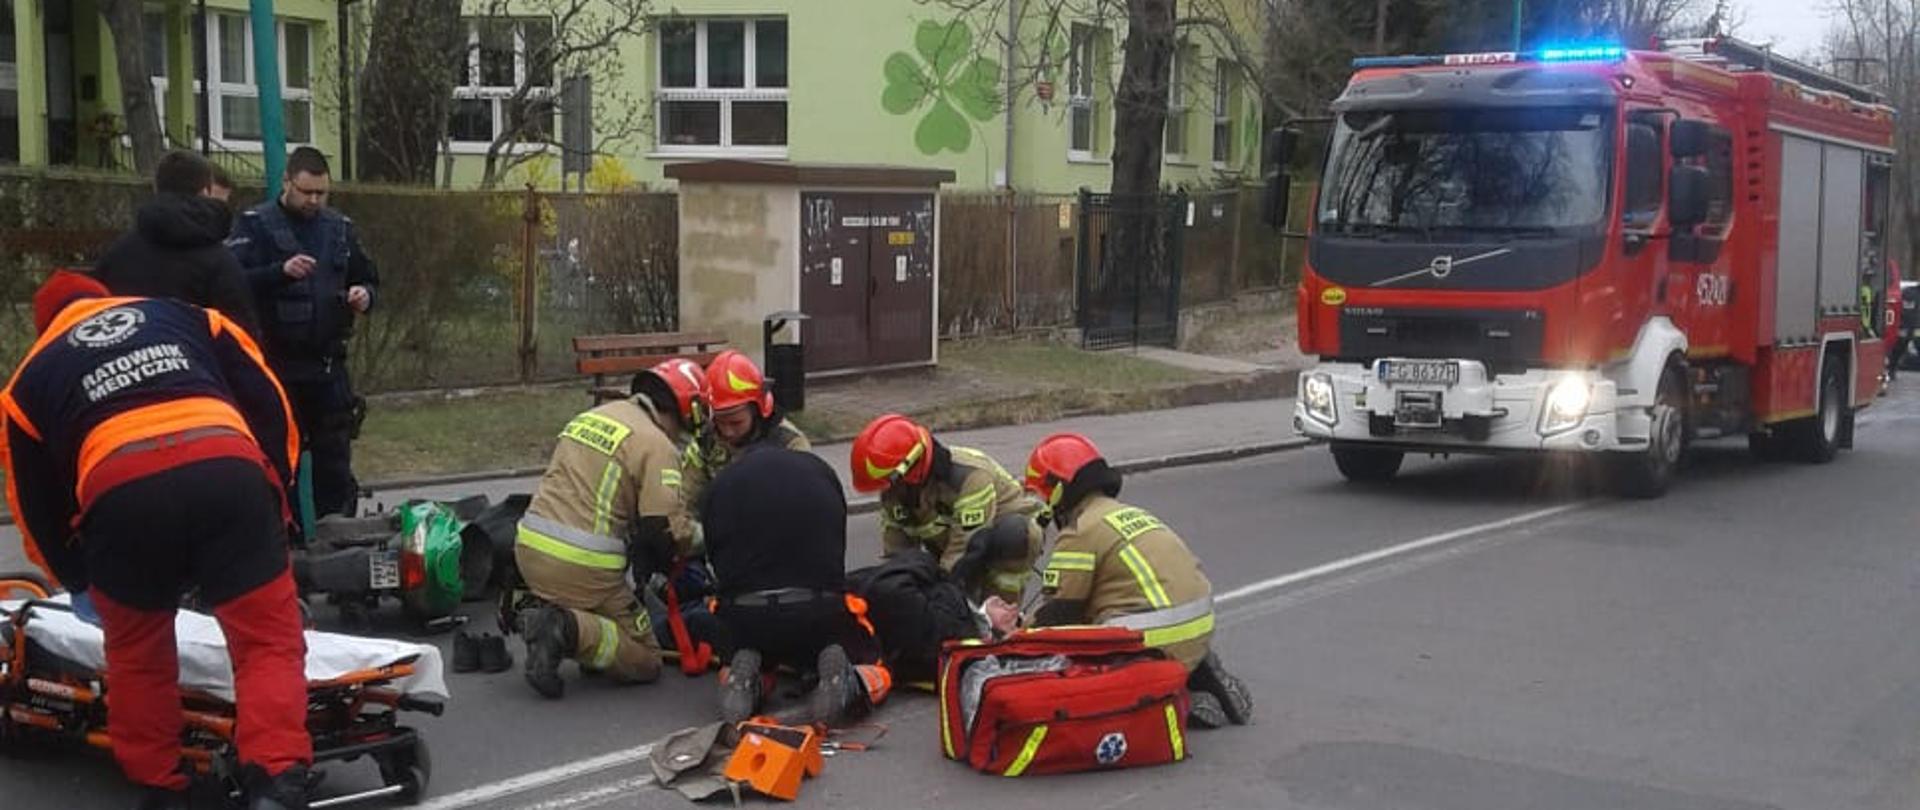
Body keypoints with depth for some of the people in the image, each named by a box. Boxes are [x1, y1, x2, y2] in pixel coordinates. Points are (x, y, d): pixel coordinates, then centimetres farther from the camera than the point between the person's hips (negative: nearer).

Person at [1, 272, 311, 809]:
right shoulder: (185, 317, 33)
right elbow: (272, 408, 24)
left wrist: (76, 580, 48)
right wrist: (275, 505, 31)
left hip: (120, 493, 0)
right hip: (229, 471, 0)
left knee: (137, 652, 24)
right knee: (269, 641, 7)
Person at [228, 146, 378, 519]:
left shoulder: (340, 228, 13)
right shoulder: (256, 225, -1)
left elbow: (368, 279, 21)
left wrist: (364, 296, -1)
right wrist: (281, 271, -27)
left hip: (328, 364, 4)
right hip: (275, 363, -4)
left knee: (335, 463, 5)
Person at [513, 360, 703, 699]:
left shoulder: (591, 416, 18)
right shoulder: (656, 443, -7)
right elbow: (666, 528, -13)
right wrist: (686, 544, 10)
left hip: (530, 546, 7)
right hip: (582, 565, -7)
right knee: (645, 663, 5)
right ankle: (568, 630, -19)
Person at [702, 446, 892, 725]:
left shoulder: (721, 485, 16)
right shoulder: (819, 470, 18)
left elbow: (715, 557, 17)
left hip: (746, 614, 1)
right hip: (819, 606, -1)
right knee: (876, 676, 22)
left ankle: (747, 681, -3)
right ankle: (848, 685, -14)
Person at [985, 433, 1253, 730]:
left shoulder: (1079, 534, -7)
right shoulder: (1132, 513, 21)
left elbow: (1058, 615, -6)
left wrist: (1015, 631, 11)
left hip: (1156, 643, -9)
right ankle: (1195, 676, 11)